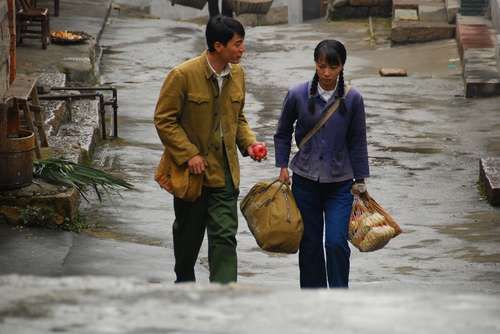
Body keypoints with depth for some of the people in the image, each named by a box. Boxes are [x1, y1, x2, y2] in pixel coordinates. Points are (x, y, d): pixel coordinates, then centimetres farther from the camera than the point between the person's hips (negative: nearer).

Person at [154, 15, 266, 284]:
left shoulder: (237, 74, 4)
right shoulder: (183, 75, -16)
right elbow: (164, 119, -12)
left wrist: (248, 142, -1)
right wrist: (188, 154, -19)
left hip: (224, 171, 4)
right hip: (191, 168, -4)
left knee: (225, 236, -7)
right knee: (188, 233, 15)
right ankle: (185, 282, 40)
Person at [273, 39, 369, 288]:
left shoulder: (352, 99, -6)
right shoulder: (298, 95, -6)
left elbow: (357, 142, 4)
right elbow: (282, 134, 10)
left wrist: (360, 180, 5)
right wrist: (283, 166, 3)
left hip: (340, 184, -1)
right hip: (305, 182, 1)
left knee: (336, 243, -12)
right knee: (310, 244, 7)